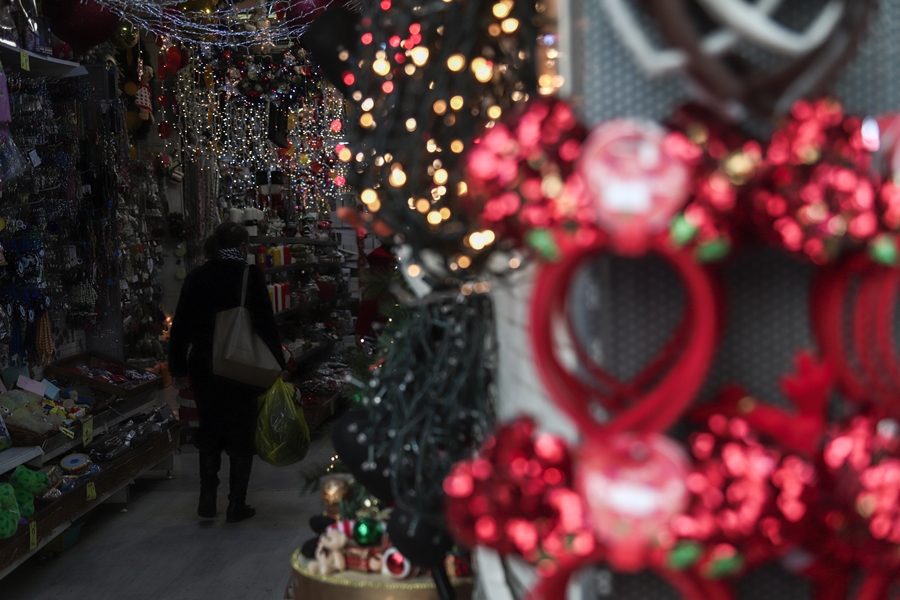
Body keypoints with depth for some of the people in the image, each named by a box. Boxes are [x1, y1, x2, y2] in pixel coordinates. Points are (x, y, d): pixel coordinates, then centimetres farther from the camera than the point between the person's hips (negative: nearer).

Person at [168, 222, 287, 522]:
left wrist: (178, 368, 13)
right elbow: (266, 324, -10)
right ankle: (237, 505, 11)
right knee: (242, 435, 8)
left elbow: (180, 326, 5)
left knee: (209, 433, 18)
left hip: (203, 369, 3)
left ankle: (207, 500, 18)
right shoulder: (251, 275, -9)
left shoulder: (196, 277, 2)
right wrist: (279, 365, -2)